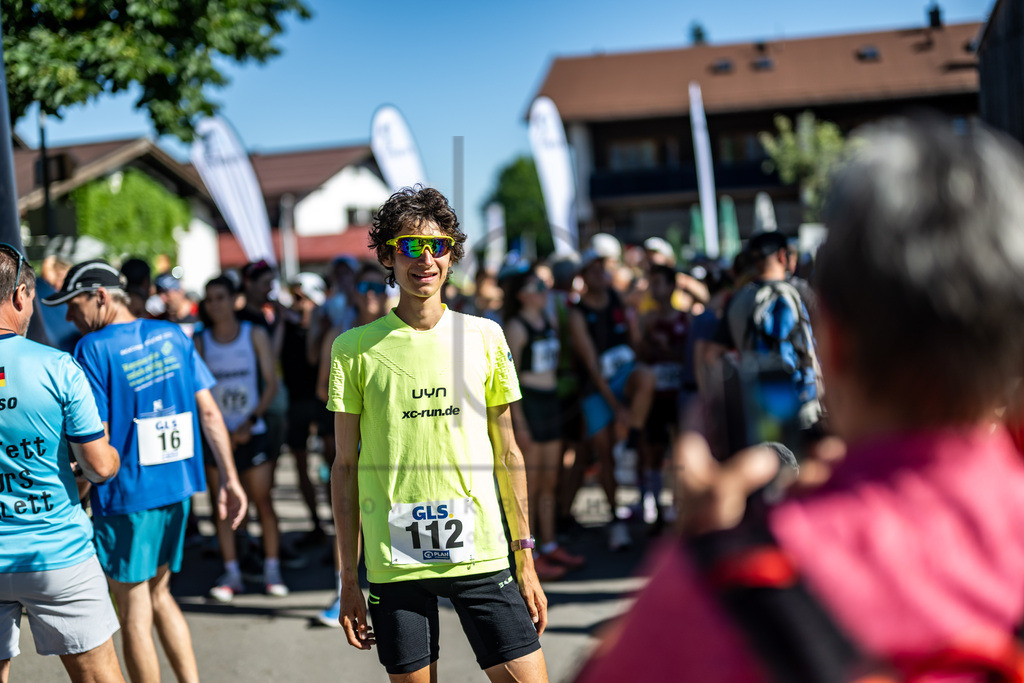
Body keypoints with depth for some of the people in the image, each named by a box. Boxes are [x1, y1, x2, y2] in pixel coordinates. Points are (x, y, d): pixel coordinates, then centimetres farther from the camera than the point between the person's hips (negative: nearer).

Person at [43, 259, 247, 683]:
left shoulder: (93, 349, -12)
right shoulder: (173, 336, 6)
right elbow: (209, 411, 5)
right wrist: (230, 479, 8)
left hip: (126, 494, -6)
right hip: (176, 488, 6)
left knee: (134, 612, 5)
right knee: (158, 593, 21)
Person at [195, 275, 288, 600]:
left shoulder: (255, 335, 3)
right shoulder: (200, 342, 5)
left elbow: (271, 384, 0)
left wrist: (250, 422, -11)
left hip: (252, 432, -1)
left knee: (262, 501, -2)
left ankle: (272, 569, 7)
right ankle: (231, 572, 8)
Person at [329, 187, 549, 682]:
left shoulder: (485, 337, 5)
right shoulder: (355, 348, 1)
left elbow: (507, 454, 9)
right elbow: (345, 467, 5)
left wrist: (526, 562, 7)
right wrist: (348, 576, 3)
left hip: (480, 553, 1)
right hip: (392, 559, -1)